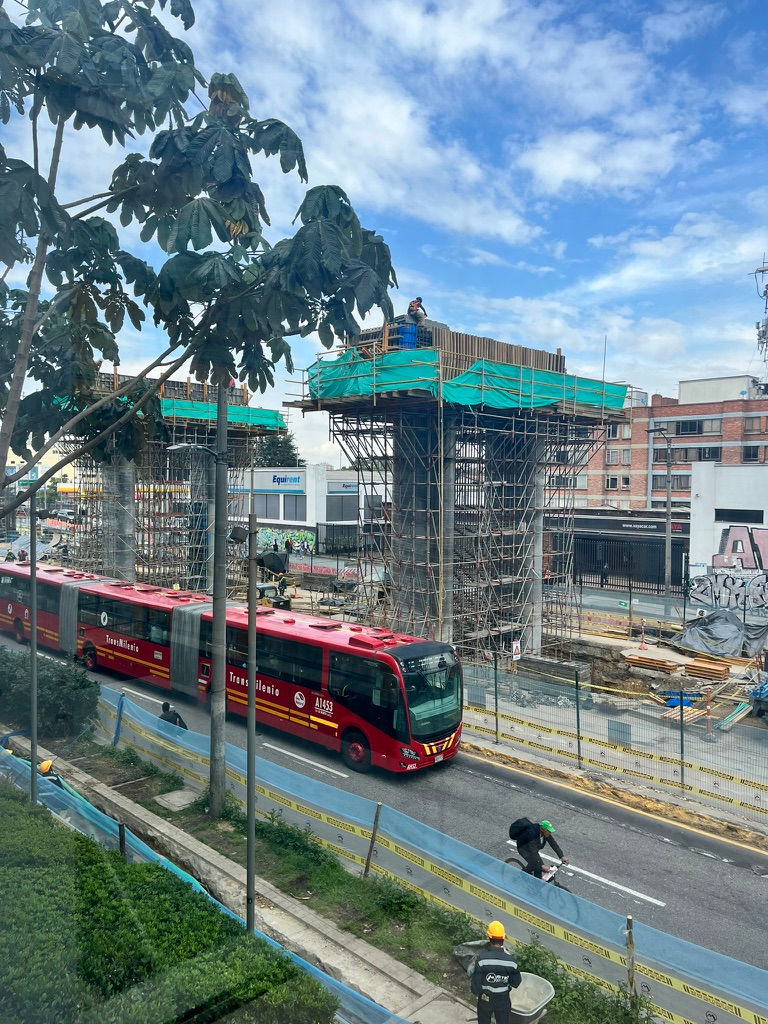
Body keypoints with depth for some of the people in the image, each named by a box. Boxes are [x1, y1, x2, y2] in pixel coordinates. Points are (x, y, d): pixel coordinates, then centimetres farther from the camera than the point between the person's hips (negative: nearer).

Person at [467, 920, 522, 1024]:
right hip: (503, 1000, 1)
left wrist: (476, 991, 1)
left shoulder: (481, 957, -26)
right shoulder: (510, 959, -20)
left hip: (485, 1000, -1)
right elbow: (516, 982, -9)